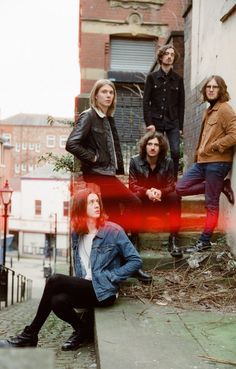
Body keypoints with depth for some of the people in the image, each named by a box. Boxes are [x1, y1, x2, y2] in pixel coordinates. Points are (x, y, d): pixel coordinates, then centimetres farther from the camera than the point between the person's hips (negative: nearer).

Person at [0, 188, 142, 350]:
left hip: (104, 292, -5)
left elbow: (136, 260, -7)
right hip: (85, 288, 5)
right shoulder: (77, 234, 9)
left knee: (55, 281, -23)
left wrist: (110, 277, -13)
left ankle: (30, 335, -9)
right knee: (58, 301, -28)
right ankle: (82, 329, 0)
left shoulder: (113, 231, -7)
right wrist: (77, 285, 4)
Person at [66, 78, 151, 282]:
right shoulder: (88, 116, -8)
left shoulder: (108, 119, 16)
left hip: (108, 175, 8)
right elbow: (71, 144, -19)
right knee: (133, 203, -15)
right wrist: (93, 157, -15)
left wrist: (118, 168, 9)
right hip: (97, 175, -8)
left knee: (113, 221, 8)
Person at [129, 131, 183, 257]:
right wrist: (147, 192, -30)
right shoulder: (135, 161, -8)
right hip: (142, 202, -1)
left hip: (161, 201, 1)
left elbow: (171, 186, -7)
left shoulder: (168, 162, -6)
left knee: (175, 197, -29)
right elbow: (132, 185, -10)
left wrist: (160, 192, -31)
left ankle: (173, 240, -25)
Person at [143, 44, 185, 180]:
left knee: (175, 152, -12)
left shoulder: (178, 79, 10)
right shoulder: (152, 77, 6)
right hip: (156, 121, -1)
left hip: (173, 123, 1)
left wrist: (180, 126, 3)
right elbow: (146, 101, 1)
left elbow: (181, 104, 9)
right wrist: (148, 122, -9)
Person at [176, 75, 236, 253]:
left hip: (217, 162, -9)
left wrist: (212, 147, -15)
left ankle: (205, 241, 11)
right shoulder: (209, 110, 17)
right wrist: (200, 152, 11)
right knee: (180, 188, 6)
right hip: (202, 161, 9)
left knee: (211, 204, -1)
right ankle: (221, 187, 10)